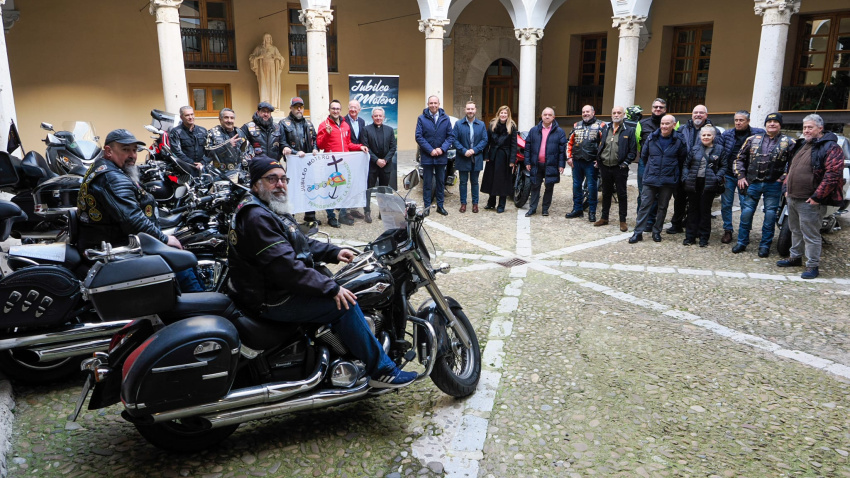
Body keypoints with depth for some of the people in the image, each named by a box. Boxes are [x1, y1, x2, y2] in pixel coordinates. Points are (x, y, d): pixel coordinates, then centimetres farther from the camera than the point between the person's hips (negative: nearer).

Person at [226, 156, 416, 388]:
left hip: (274, 288, 11)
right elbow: (286, 267, -28)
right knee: (344, 304, -16)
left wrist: (334, 252, 4)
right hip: (269, 301, -11)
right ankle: (381, 370, -7)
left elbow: (302, 243, 20)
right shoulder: (257, 217, -22)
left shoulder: (272, 210, 14)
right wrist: (331, 288, -25)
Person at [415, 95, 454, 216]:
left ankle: (440, 206, 20)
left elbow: (451, 136, 2)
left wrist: (442, 148, -12)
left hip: (441, 156, 2)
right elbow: (419, 137, -7)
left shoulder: (445, 118, 3)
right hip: (427, 156, -2)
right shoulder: (422, 118, -3)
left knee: (441, 182, 10)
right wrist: (430, 150, -14)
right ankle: (427, 206, 12)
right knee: (427, 183, 4)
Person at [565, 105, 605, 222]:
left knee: (591, 187, -2)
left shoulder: (600, 126, 1)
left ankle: (592, 212, 6)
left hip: (591, 162, -5)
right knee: (576, 185, 10)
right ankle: (577, 209, 21)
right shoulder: (576, 126, 15)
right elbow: (570, 142, 16)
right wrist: (569, 157, 7)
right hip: (577, 161, 5)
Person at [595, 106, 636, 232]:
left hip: (620, 169, -4)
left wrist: (625, 163, -13)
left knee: (622, 195, 3)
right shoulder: (605, 129, 11)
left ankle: (623, 221, 10)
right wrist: (599, 160, 4)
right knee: (606, 194, 14)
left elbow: (633, 151, -4)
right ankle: (604, 218, 24)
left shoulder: (629, 131, -2)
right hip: (605, 167, 4)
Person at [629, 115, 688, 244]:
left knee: (662, 207, 10)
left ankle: (656, 232, 22)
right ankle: (638, 232, 4)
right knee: (644, 205, -1)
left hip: (668, 180, 0)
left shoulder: (679, 141, -3)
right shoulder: (652, 138, 1)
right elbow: (643, 155, 14)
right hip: (650, 179, 1)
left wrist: (673, 171, 12)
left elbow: (682, 160, 8)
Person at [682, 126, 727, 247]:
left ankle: (704, 238, 12)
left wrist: (717, 178, -10)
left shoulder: (719, 149, 4)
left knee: (705, 210, 3)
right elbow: (686, 165, 12)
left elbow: (724, 166, 5)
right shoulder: (695, 149, 8)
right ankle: (690, 237, 14)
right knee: (692, 210, 7)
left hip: (709, 184, -2)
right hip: (694, 183, 2)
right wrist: (685, 178, -2)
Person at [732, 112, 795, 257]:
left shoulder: (788, 143, 1)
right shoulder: (753, 140, 7)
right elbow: (740, 158, 13)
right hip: (753, 184, 2)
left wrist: (784, 178, -8)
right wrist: (740, 176, 4)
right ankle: (742, 242, 15)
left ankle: (765, 245, 13)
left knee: (770, 215, 3)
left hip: (773, 185, -1)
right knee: (746, 212, 3)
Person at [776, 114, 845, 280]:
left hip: (810, 201, -8)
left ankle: (812, 266, 6)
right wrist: (787, 188, 17)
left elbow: (833, 174, -19)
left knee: (810, 235, -2)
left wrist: (817, 196, -21)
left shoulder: (830, 147, -11)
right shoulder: (800, 145, 15)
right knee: (796, 231, 21)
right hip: (792, 198, 8)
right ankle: (795, 257, 35)